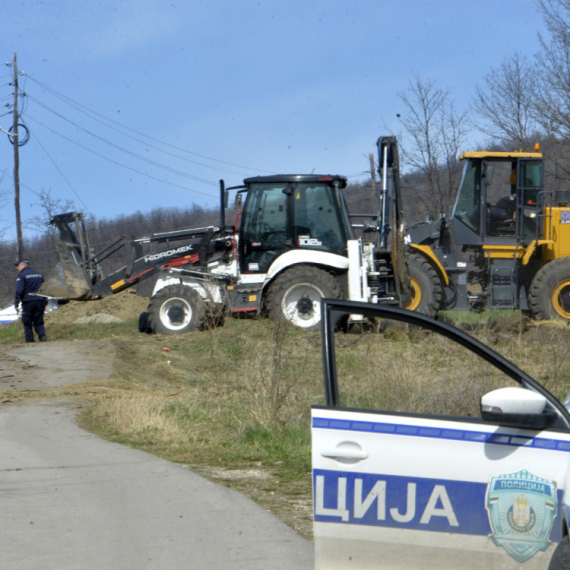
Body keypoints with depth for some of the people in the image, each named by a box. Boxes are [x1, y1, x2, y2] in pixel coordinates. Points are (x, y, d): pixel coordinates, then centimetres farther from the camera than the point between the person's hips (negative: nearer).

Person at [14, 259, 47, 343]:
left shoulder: (21, 275, -5)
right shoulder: (38, 274, 15)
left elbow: (19, 291, -13)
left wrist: (16, 304, -11)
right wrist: (45, 303, 20)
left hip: (28, 301, -5)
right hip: (40, 301, 5)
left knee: (27, 323, 3)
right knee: (39, 322, 8)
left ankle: (30, 341, -1)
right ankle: (42, 335, -15)